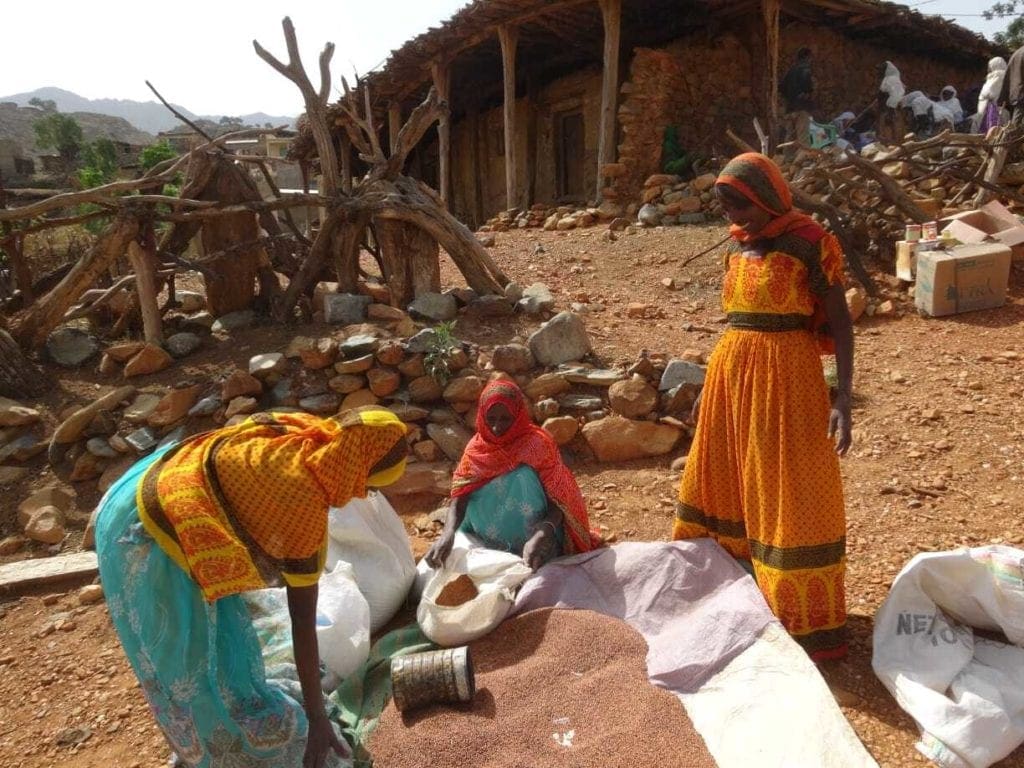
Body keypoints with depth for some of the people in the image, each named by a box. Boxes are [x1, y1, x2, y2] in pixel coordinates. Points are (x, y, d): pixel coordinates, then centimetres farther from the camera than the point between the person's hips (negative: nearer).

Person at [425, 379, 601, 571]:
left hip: (531, 537, -4)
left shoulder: (537, 444, -17)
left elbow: (557, 501, -22)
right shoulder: (476, 449, -8)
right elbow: (459, 497, -16)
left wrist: (542, 536, -42)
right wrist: (447, 533, -36)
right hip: (489, 538, 4)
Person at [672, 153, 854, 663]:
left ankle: (804, 621, 16)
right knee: (722, 482, 15)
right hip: (732, 372, 7)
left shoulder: (807, 243, -9)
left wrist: (844, 397, -20)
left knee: (790, 496, 1)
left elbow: (840, 321, -10)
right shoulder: (737, 245, 10)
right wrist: (711, 385, 18)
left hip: (785, 375, -7)